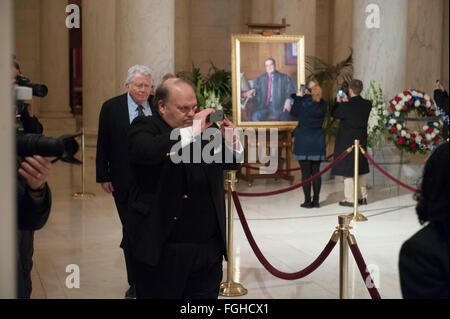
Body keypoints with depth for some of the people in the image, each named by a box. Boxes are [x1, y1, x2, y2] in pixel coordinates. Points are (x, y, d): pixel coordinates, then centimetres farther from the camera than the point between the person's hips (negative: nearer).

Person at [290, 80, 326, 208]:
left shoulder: (302, 102, -12)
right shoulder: (322, 104, 0)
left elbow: (293, 113, 5)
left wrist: (298, 97, 14)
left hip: (303, 142, -4)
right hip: (318, 142, 4)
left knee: (305, 173, 0)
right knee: (316, 172, 9)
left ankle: (308, 201, 1)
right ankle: (316, 200, 12)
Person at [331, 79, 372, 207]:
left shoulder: (346, 106, -21)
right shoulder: (367, 105, -5)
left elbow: (334, 113, -4)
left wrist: (339, 102, 12)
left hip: (347, 141, -6)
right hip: (361, 140, 6)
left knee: (347, 169, 2)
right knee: (360, 169, 17)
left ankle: (349, 199, 4)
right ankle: (363, 197, 23)